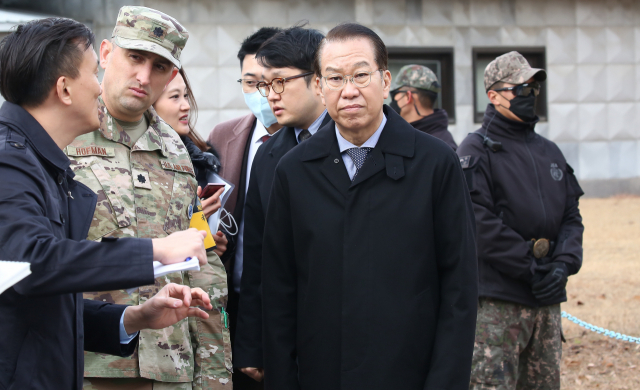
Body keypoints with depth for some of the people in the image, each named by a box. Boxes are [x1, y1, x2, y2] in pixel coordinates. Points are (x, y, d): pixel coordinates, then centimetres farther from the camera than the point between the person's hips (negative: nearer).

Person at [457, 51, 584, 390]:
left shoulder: (549, 152, 17)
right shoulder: (477, 150, -4)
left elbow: (571, 217, 14)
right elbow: (480, 222, -14)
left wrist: (564, 264, -5)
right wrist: (530, 269, -15)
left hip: (548, 297, 7)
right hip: (497, 299, -7)